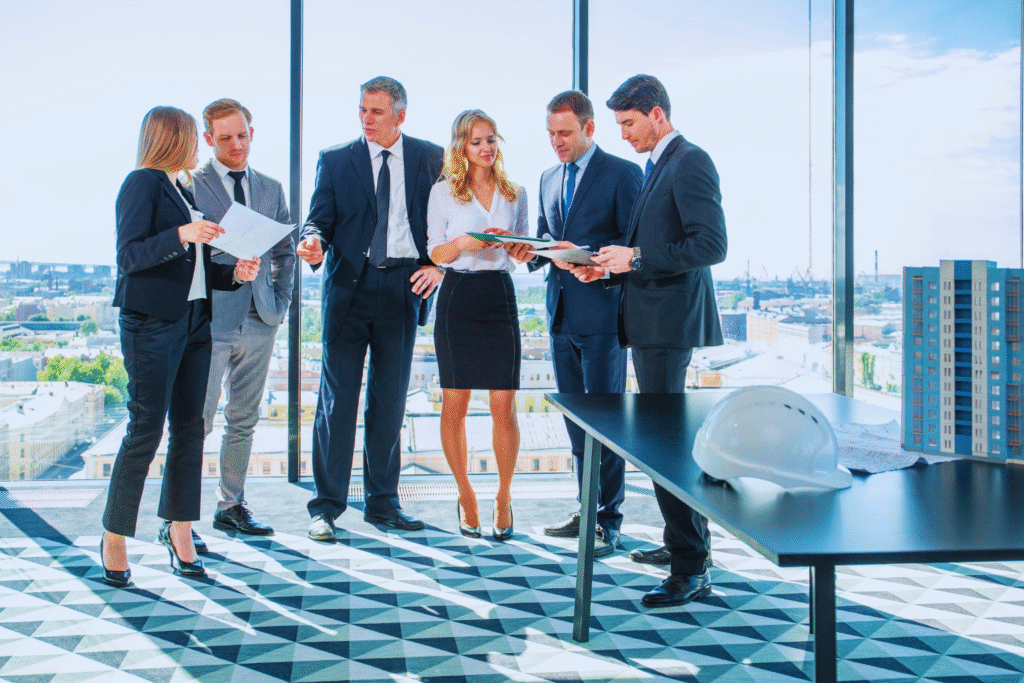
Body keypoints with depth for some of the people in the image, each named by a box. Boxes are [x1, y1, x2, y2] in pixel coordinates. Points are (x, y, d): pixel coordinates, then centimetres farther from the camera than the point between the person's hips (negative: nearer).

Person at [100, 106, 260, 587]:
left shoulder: (183, 192, 19)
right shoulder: (142, 183, -4)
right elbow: (129, 255, -14)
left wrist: (234, 273, 2)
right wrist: (181, 235, -27)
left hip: (193, 322, 8)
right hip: (152, 325, -8)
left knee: (189, 428, 6)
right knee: (146, 431, -6)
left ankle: (178, 530, 14)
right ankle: (114, 540, 6)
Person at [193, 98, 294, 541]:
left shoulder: (271, 189, 15)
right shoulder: (189, 185, -1)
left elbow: (285, 252, 20)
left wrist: (280, 302, 9)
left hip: (259, 321, 5)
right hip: (209, 320, -5)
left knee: (244, 420, 11)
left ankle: (231, 507, 23)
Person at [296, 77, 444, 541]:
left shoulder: (431, 158, 7)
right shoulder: (334, 160, 6)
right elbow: (319, 219, 2)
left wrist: (437, 265, -5)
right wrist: (314, 242, -21)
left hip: (403, 288, 1)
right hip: (349, 286, -1)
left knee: (391, 399, 8)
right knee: (337, 397, -3)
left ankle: (382, 502, 19)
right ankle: (326, 506, 7)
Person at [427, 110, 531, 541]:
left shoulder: (515, 193, 12)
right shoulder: (443, 192, 5)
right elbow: (436, 254, 3)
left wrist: (522, 251, -6)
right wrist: (464, 243, -16)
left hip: (500, 295, 2)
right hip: (458, 298, -1)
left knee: (504, 405, -3)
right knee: (455, 404, 3)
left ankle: (504, 497, 12)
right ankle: (465, 495, 19)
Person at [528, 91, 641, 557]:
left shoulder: (622, 173, -4)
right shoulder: (549, 178, 17)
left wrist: (586, 255, -22)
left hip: (601, 313, -7)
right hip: (561, 314, 7)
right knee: (575, 419, 12)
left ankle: (608, 522, 5)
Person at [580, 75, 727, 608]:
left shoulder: (690, 163, -11)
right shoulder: (657, 167, 19)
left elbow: (711, 245, -21)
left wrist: (636, 257, -19)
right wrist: (614, 261, 9)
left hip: (669, 320, -10)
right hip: (650, 320, 10)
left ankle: (691, 568, -4)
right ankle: (690, 537, 31)